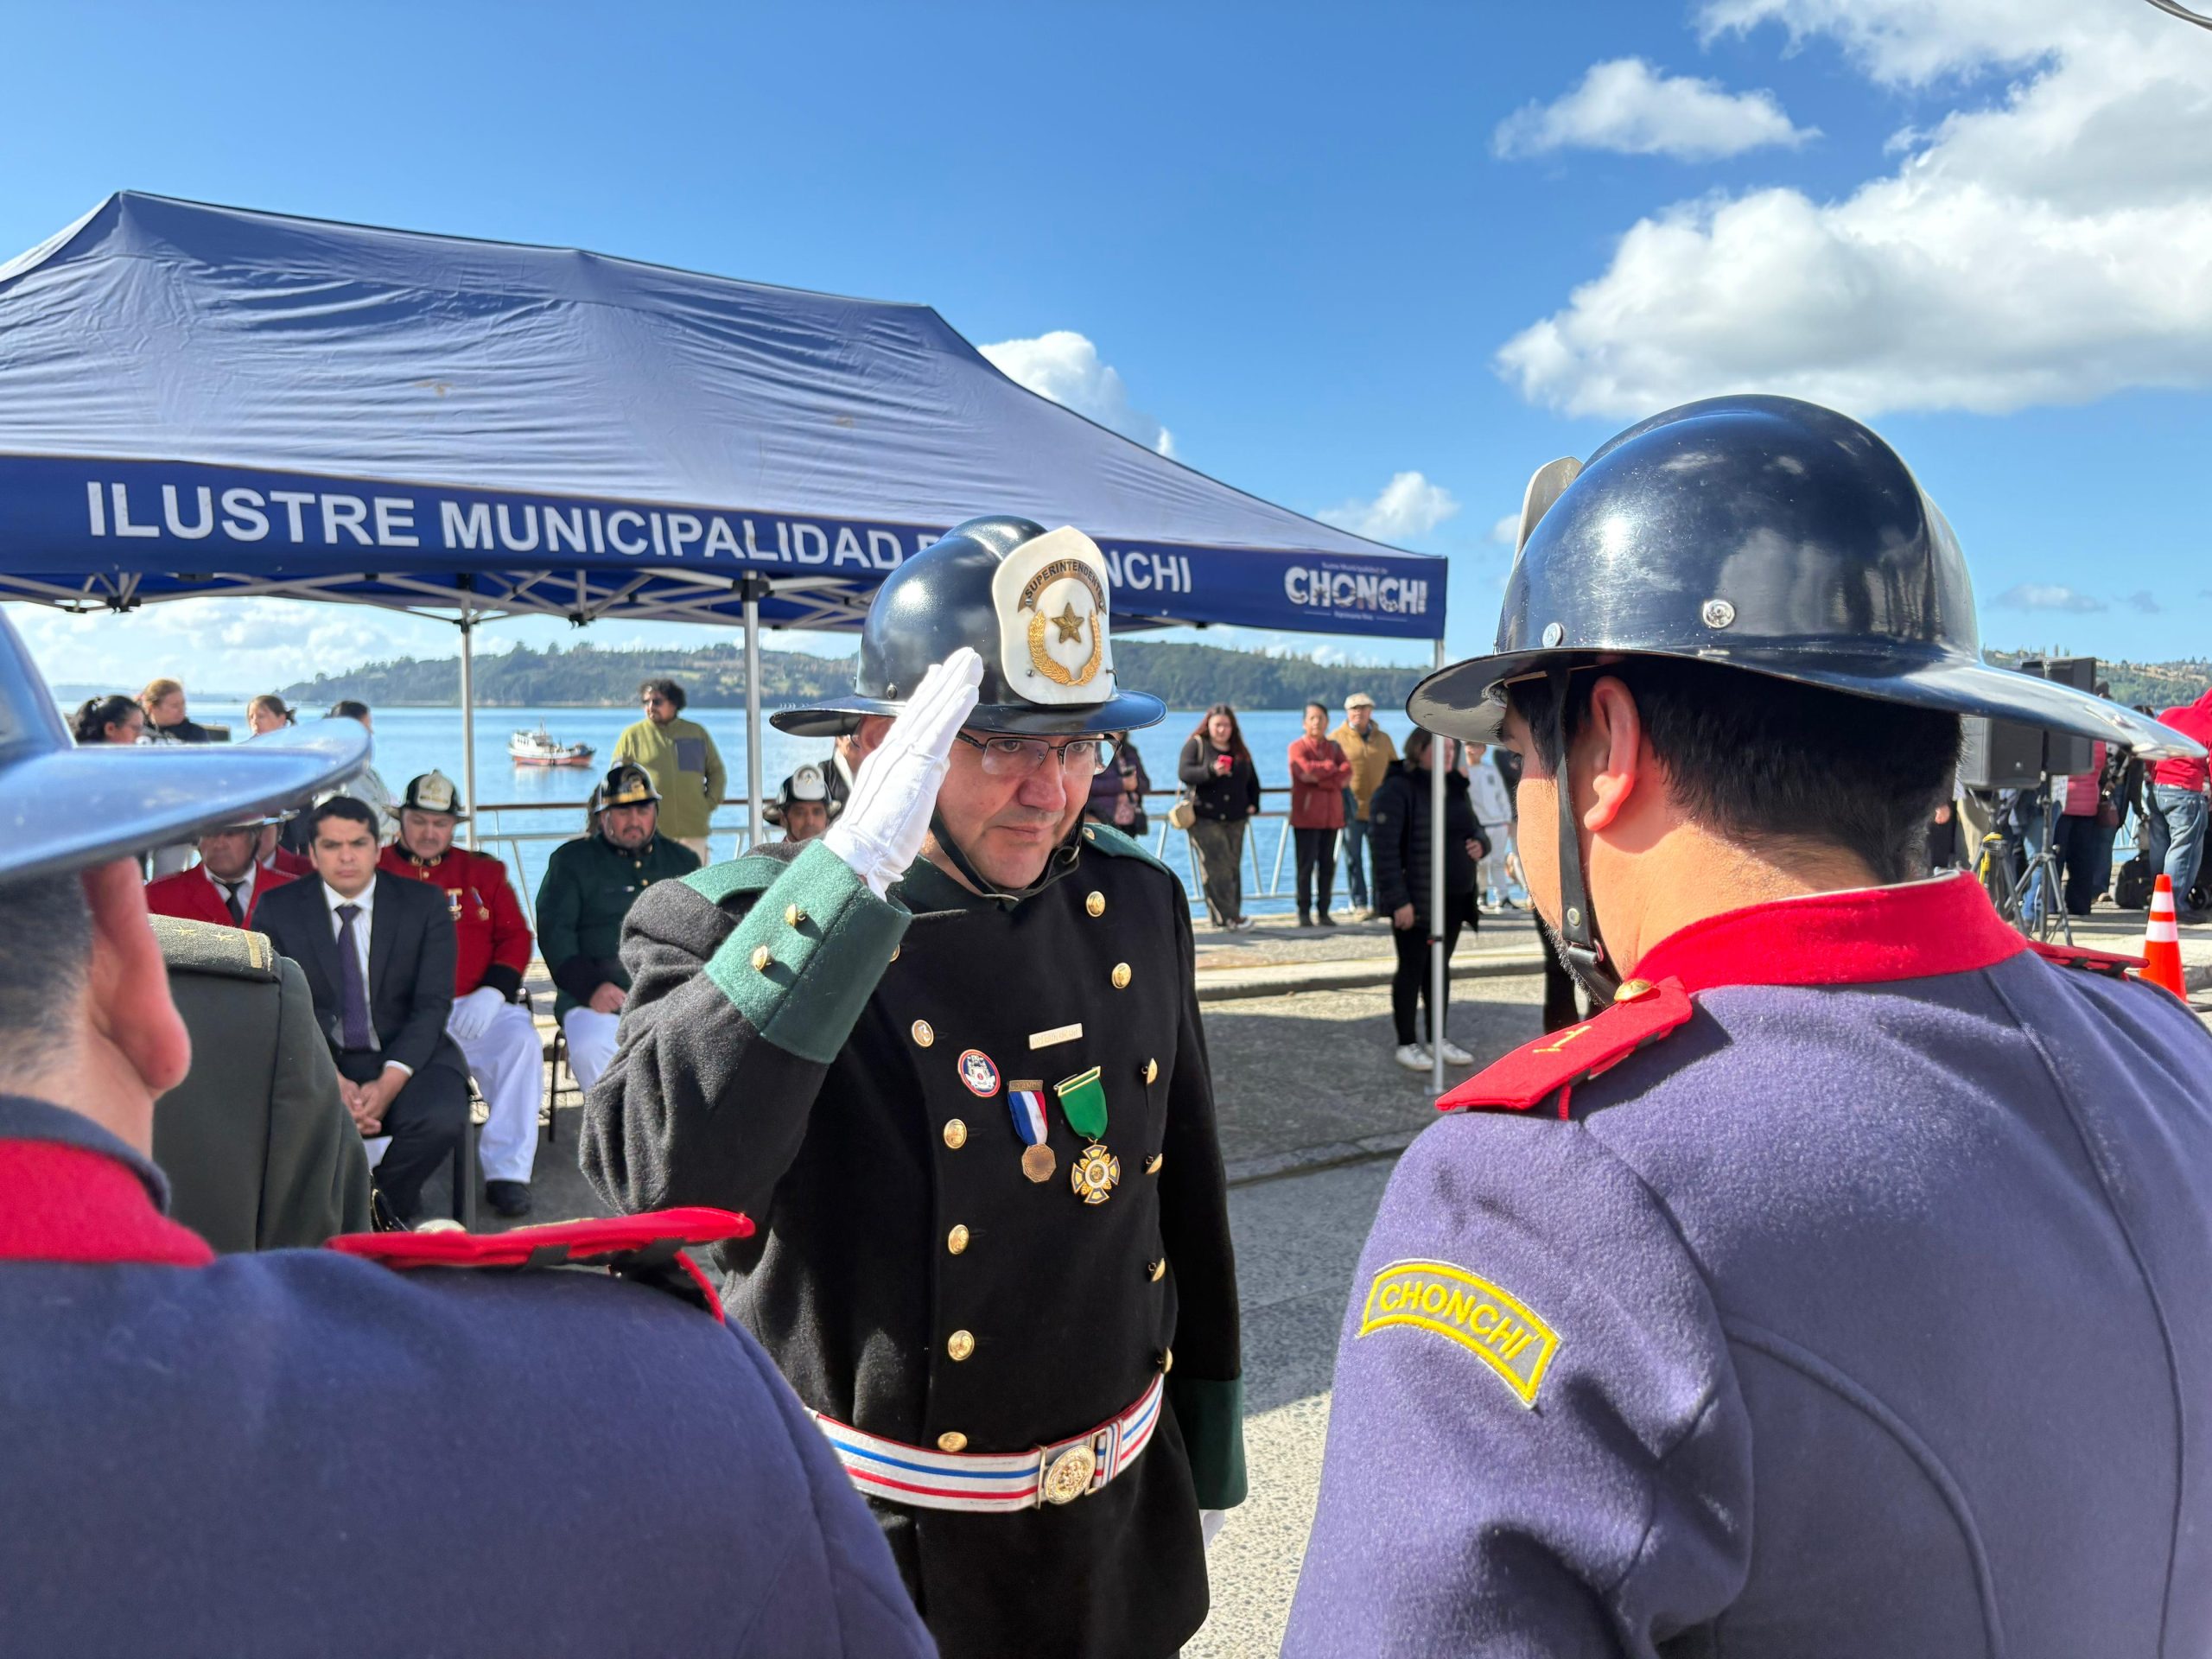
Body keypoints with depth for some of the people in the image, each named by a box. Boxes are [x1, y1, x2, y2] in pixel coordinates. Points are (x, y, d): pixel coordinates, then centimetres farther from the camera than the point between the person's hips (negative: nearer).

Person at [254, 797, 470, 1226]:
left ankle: (387, 1206, 2)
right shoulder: (277, 910, 4)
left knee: (443, 1118, -31)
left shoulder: (424, 906, 1)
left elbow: (432, 1005, -4)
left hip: (404, 1057, 0)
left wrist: (390, 1082, -19)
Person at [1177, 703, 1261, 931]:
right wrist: (1212, 771, -26)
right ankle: (1230, 917, -16)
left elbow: (1253, 780, 25)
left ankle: (1219, 916, 9)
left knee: (1233, 867, 3)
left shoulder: (1240, 750, 17)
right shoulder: (1196, 745, 1)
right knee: (1216, 867, -13)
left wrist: (1253, 804, 11)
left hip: (1235, 820, 6)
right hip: (1205, 819, -6)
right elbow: (1184, 773, -13)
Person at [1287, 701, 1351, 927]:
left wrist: (1320, 779, -15)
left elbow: (1347, 773, -2)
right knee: (1306, 864, -5)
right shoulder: (1297, 746, -1)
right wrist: (1331, 767, -6)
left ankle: (1324, 912, 12)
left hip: (1331, 815, 5)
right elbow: (1305, 771, -20)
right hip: (1306, 815, -5)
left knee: (1328, 865, 6)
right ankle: (1304, 912, 0)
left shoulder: (1333, 746, 14)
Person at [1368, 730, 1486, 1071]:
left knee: (1440, 968, 14)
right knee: (1412, 969, 2)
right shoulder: (1397, 790, -14)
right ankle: (1407, 1043, 13)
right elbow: (1384, 848, -19)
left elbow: (1474, 828, 23)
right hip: (1414, 900, -7)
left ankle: (1438, 1038, 25)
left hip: (1452, 899, 7)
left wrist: (1480, 844, -2)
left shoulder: (1456, 788, 11)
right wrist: (1398, 899, -23)